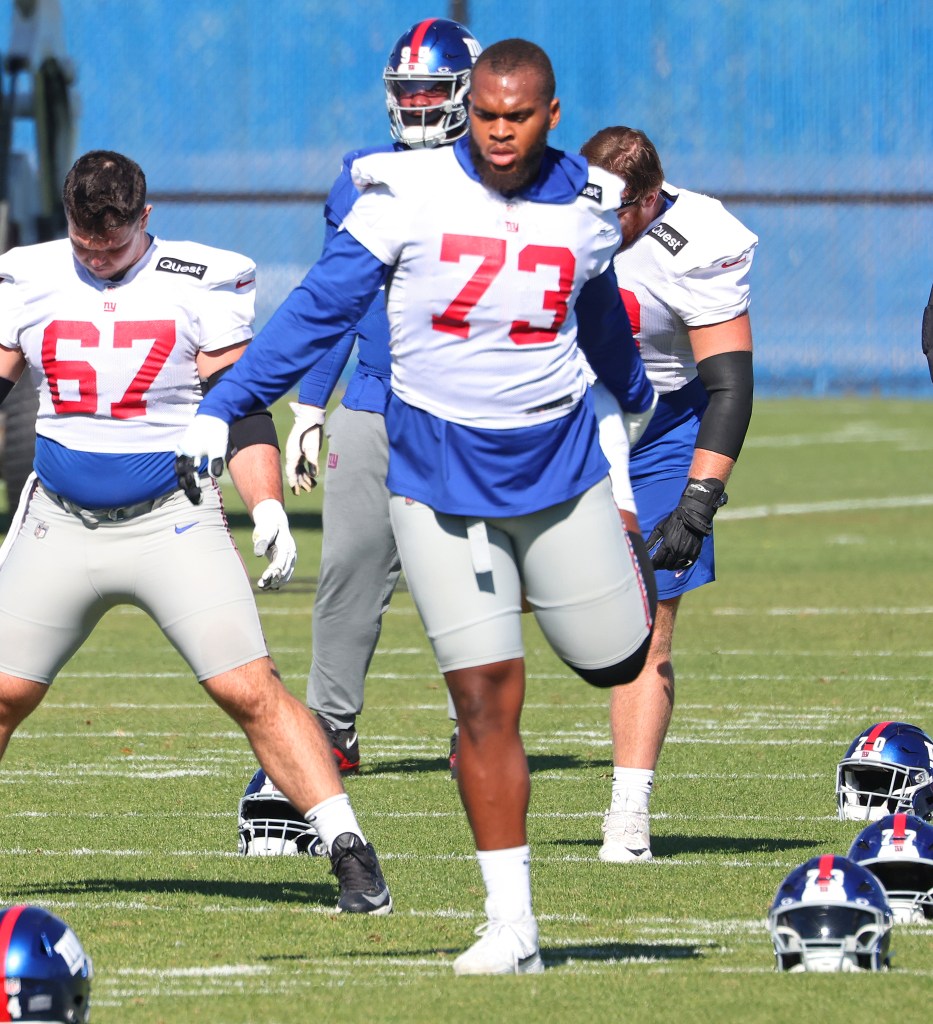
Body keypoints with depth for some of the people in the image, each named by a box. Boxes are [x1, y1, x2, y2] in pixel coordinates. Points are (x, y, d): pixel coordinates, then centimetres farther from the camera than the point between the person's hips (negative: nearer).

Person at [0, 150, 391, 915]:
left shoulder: (203, 281, -4)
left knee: (251, 691, -13)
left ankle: (351, 854, -12)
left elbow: (241, 409, -3)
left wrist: (269, 509, -15)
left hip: (172, 523, -3)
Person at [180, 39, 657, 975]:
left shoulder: (587, 206, 0)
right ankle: (511, 926, 0)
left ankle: (621, 557, 47)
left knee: (617, 660, 9)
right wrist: (223, 407, -14)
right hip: (438, 470, -2)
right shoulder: (407, 194, -10)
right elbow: (322, 308, -7)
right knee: (485, 697, -7)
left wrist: (637, 398, 40)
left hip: (559, 458, 3)